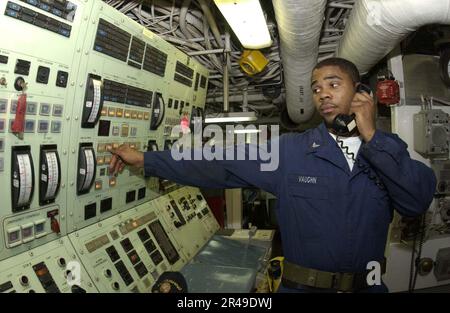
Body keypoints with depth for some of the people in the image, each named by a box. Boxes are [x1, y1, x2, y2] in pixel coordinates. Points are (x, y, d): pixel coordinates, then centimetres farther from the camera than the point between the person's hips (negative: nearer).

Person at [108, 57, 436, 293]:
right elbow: (218, 165, -10)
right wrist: (145, 159, -10)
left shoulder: (388, 148, 0)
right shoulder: (289, 150, -8)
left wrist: (371, 135, -17)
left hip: (369, 285, 2)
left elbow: (419, 201, -15)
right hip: (302, 286, -1)